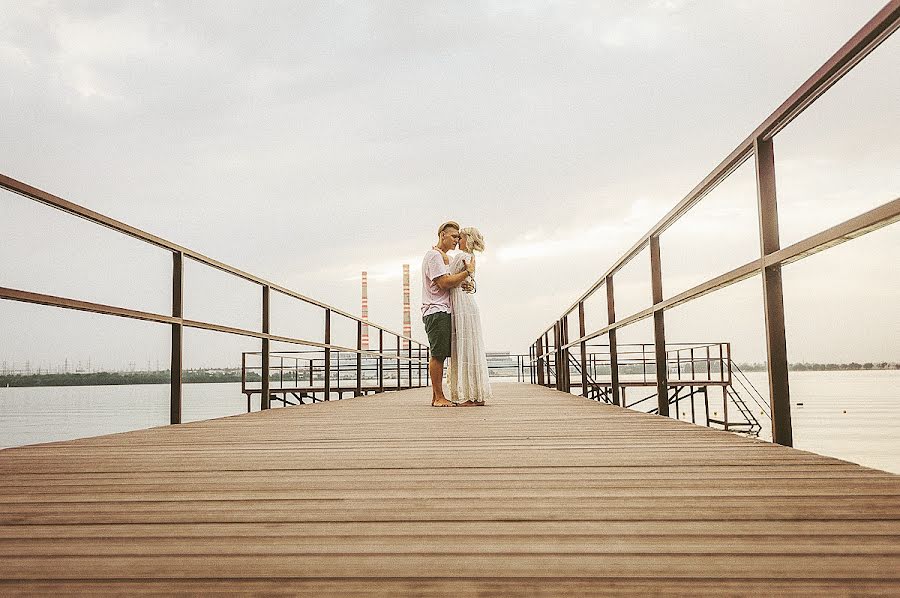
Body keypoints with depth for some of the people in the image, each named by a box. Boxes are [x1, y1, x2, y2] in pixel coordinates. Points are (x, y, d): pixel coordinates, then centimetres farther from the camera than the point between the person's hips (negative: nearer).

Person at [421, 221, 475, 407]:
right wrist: (468, 271, -9)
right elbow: (444, 282, -17)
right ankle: (438, 397, -7)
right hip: (436, 311, -10)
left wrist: (463, 283, 5)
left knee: (440, 355, 9)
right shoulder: (434, 255, -7)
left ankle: (436, 397, 12)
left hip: (443, 311, 10)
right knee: (438, 355, -9)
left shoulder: (442, 257, 26)